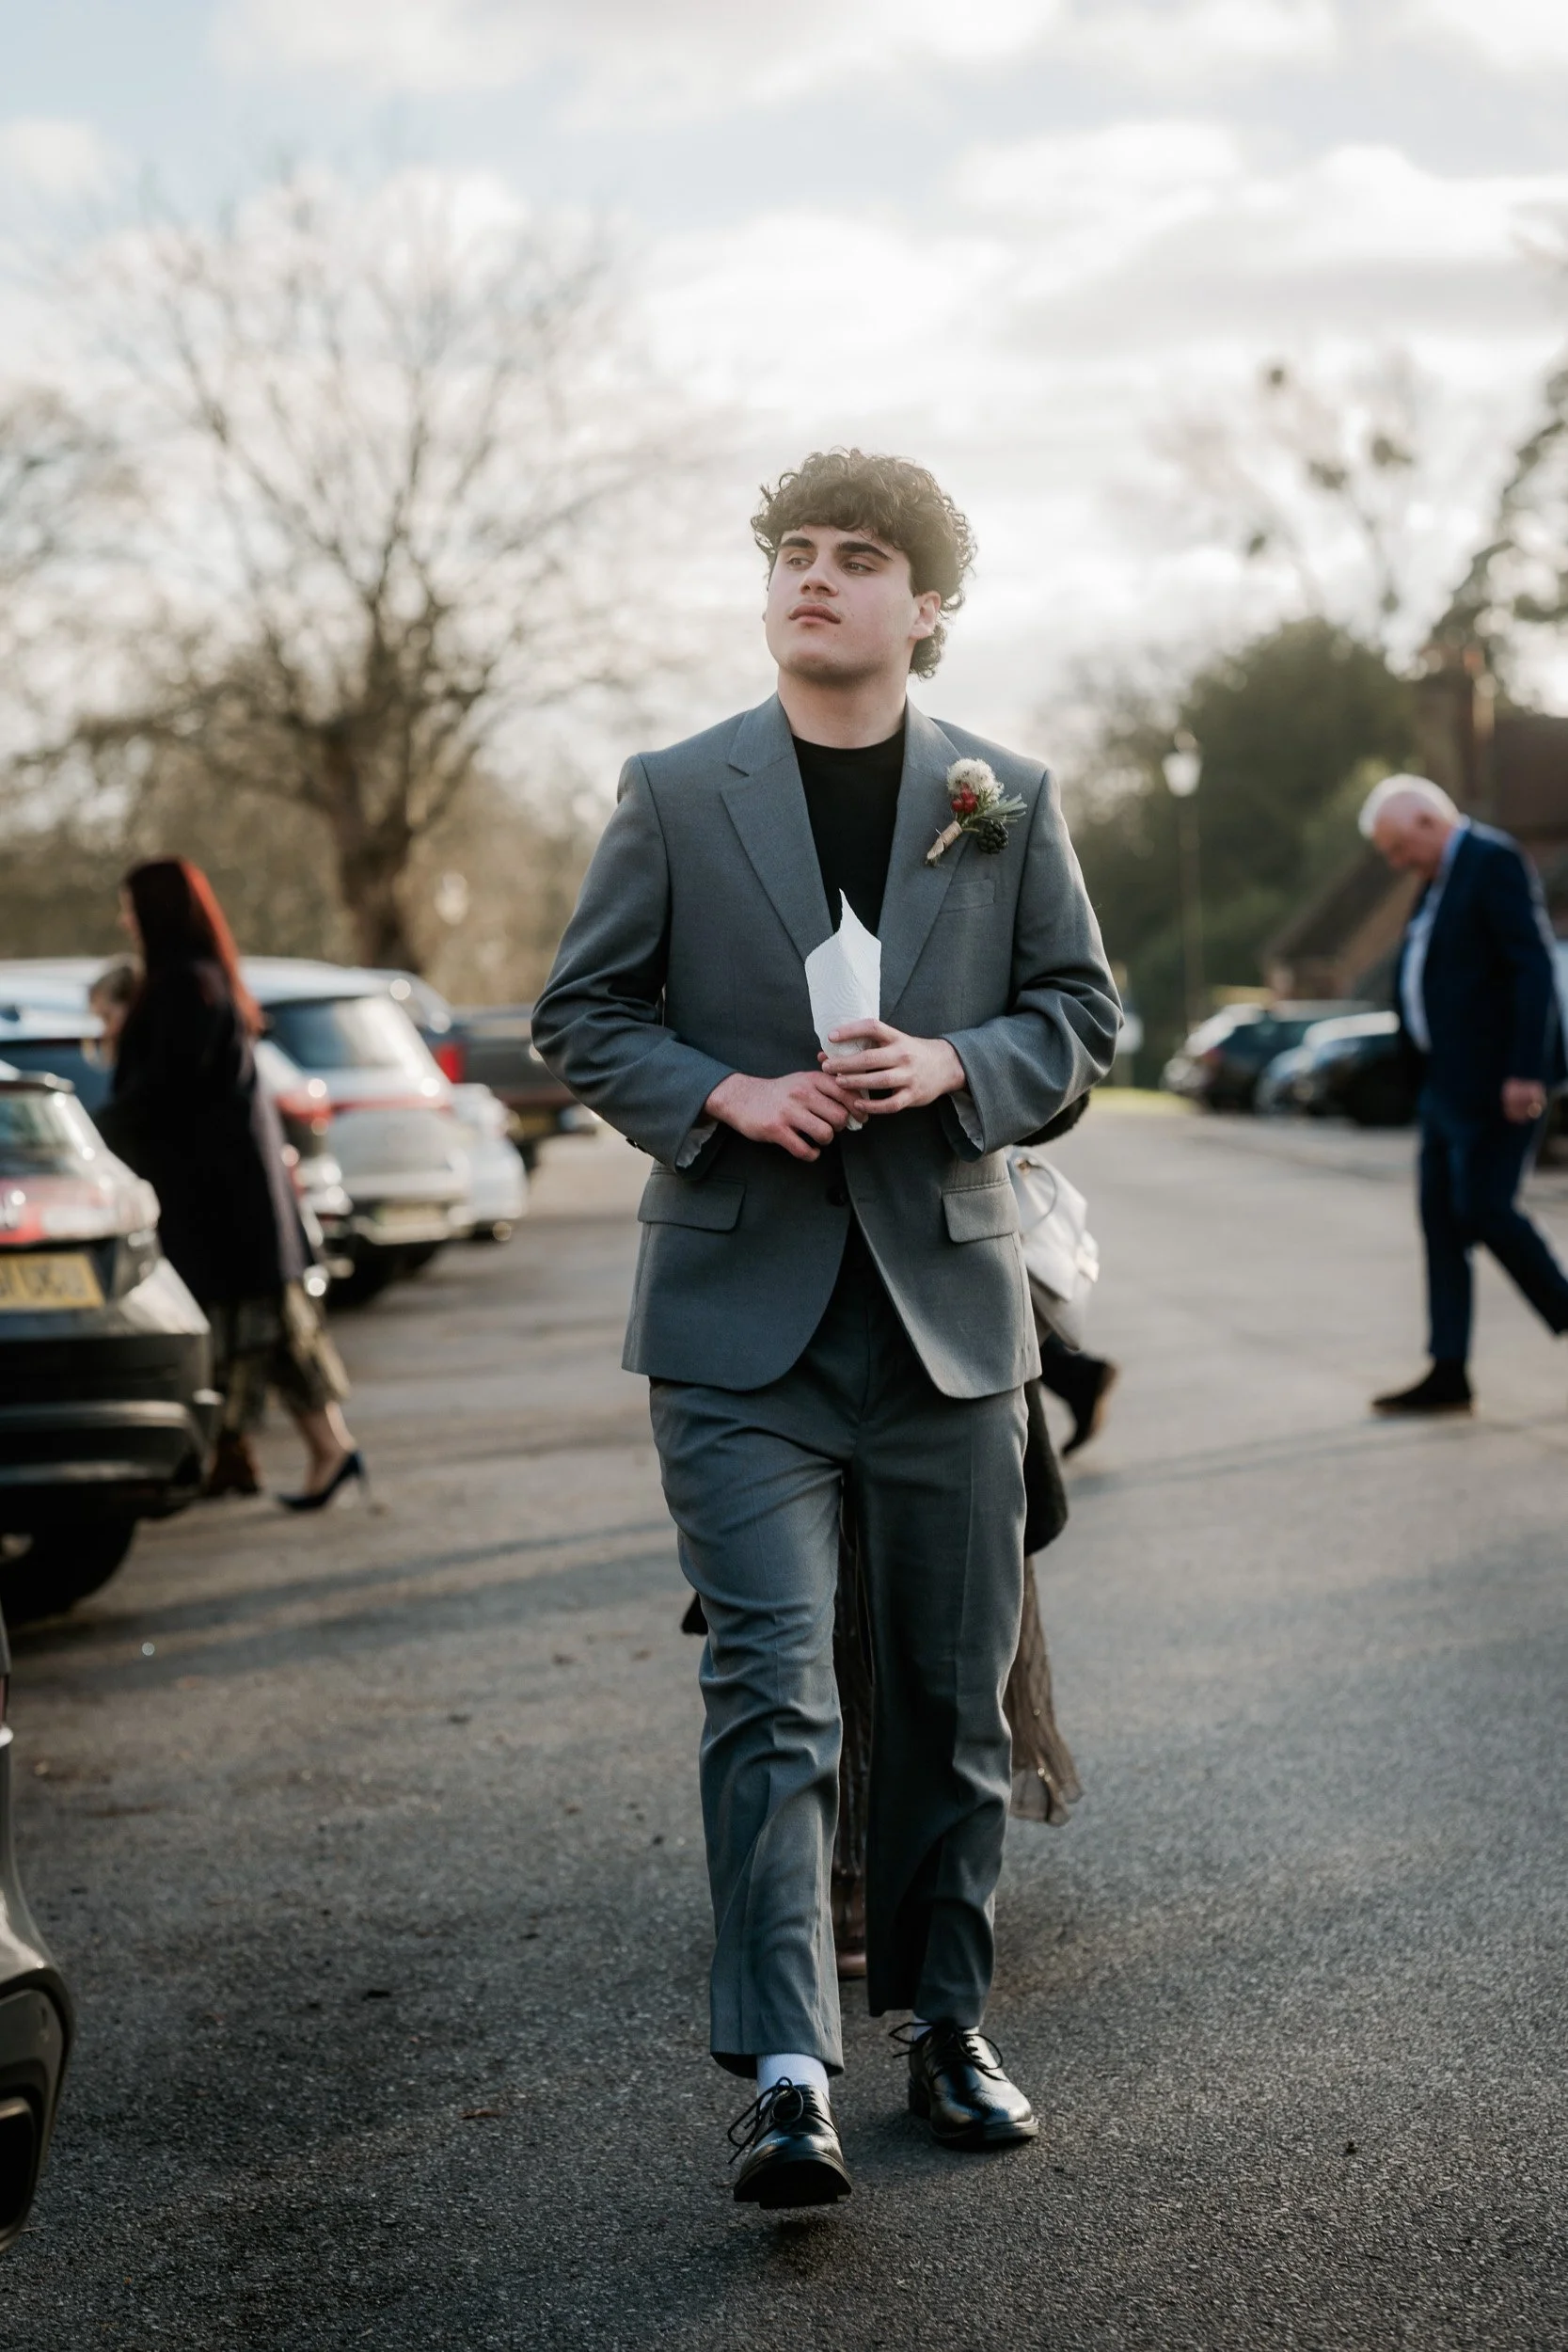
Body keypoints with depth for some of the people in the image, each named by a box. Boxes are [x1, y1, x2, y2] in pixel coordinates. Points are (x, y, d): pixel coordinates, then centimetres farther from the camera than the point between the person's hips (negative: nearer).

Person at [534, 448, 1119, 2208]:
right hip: (743, 1311, -2)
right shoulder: (674, 795, 3)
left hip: (949, 1301, 2)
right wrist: (724, 1094, -13)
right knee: (770, 1686, -11)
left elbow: (1080, 1012, 10)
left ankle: (946, 2022, 26)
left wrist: (954, 1065, -11)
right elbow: (582, 1018, 5)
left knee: (953, 1695, 10)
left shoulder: (1010, 800, 7)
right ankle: (782, 2079, -9)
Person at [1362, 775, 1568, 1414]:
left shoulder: (1494, 862, -12)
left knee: (1484, 1209, -11)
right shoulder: (1440, 878, 17)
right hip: (1449, 1077, 10)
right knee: (1441, 1216, 6)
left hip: (1498, 1078, -10)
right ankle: (1448, 1374, 8)